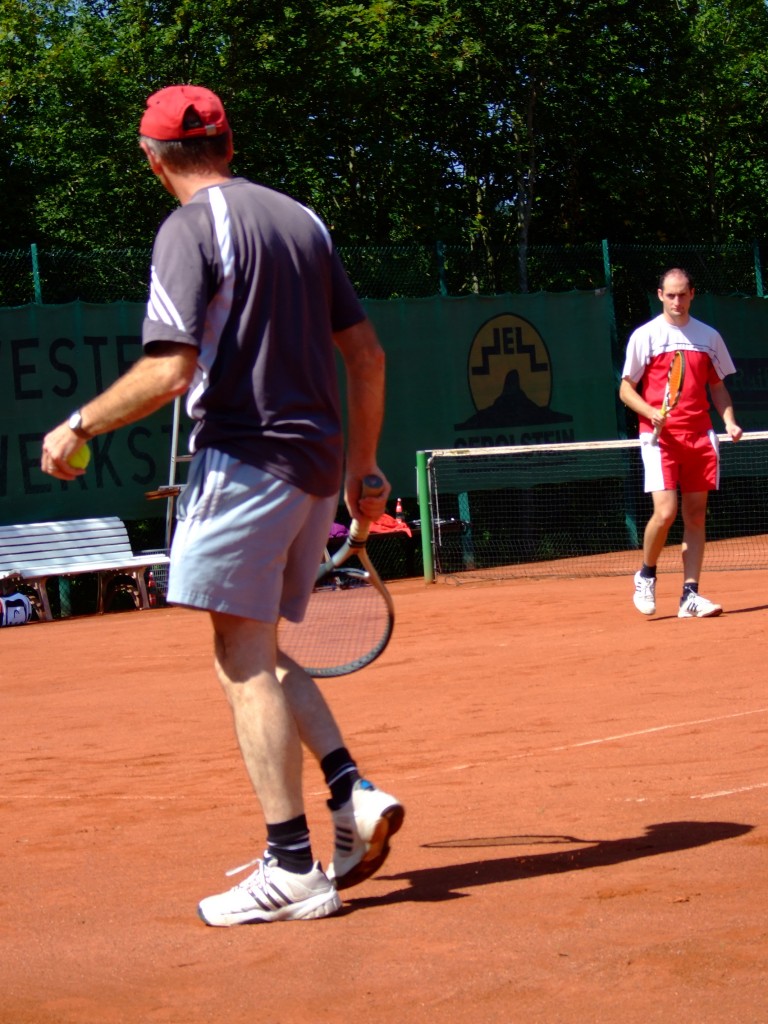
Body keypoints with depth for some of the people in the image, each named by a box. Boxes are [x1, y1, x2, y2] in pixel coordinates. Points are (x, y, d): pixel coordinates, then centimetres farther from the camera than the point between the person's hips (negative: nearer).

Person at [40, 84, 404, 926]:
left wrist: (79, 426, -4)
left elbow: (170, 371, -17)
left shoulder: (190, 229, -7)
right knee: (261, 653, 18)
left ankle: (292, 869, -8)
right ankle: (351, 794, 4)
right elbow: (366, 353, 15)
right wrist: (363, 469, 22)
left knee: (243, 660, -6)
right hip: (315, 462, 8)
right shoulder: (300, 219, 15)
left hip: (243, 460, -8)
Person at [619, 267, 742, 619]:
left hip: (700, 438, 4)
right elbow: (626, 390, 3)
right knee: (665, 511, -15)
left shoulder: (709, 337, 11)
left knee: (696, 516, 1)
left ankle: (690, 596, 3)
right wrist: (651, 412, -15)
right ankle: (646, 575, 10)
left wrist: (729, 421, 1)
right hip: (661, 438, -4)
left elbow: (717, 387, 19)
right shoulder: (645, 336, 2)